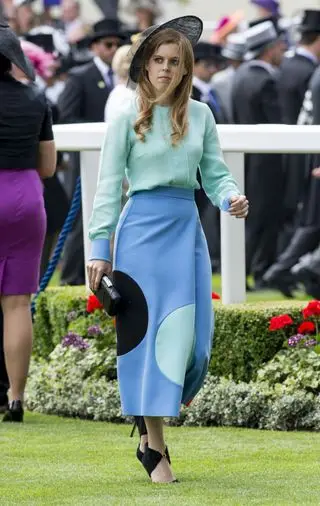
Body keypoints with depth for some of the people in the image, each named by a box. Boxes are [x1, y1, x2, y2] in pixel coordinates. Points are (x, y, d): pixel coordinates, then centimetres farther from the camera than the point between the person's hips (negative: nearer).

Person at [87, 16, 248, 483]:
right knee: (149, 332, -4)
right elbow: (109, 184, -1)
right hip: (143, 228, -4)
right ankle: (154, 448, 2)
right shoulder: (128, 117, -2)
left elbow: (215, 174, 10)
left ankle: (152, 421, 22)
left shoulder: (200, 116, 8)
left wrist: (232, 198, -13)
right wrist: (100, 249, -6)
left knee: (193, 337, 0)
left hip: (187, 229, 4)